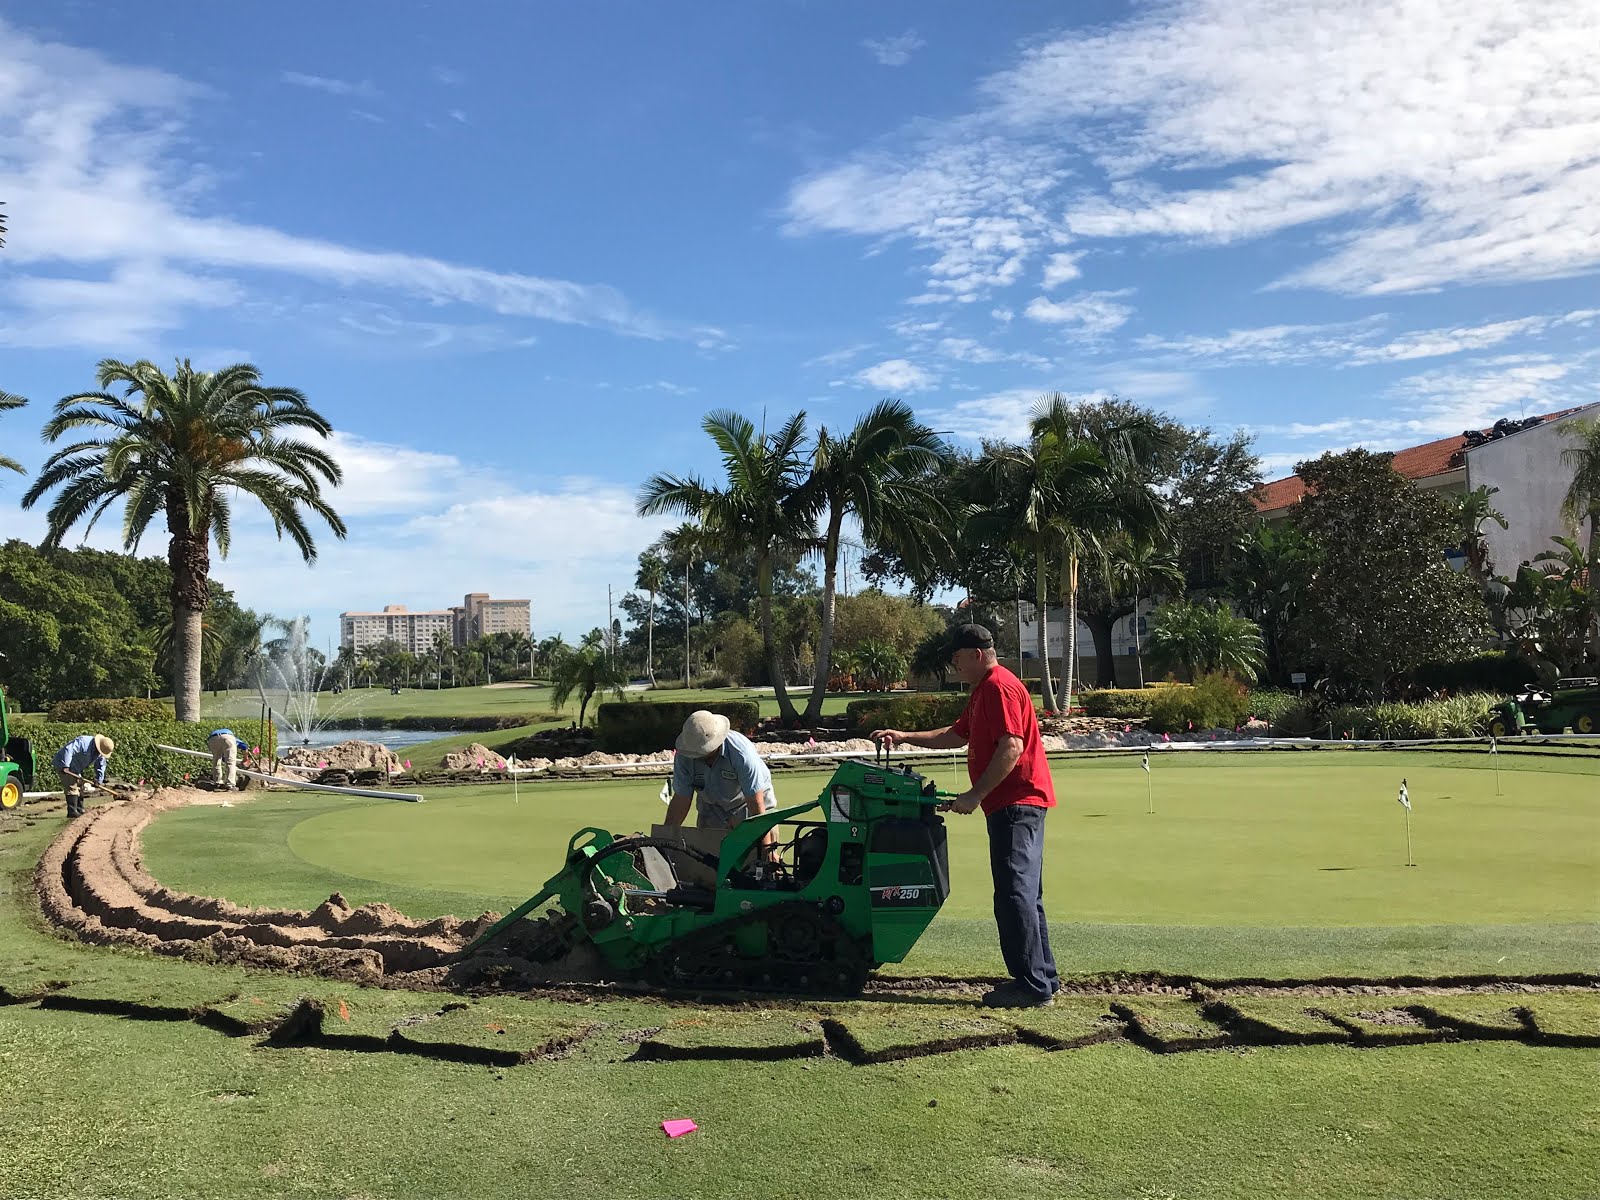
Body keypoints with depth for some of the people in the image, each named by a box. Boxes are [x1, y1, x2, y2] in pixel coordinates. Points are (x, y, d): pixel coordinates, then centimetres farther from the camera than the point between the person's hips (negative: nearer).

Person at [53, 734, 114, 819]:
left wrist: (98, 780, -2)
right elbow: (68, 750, -39)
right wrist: (65, 766, -44)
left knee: (80, 786, 12)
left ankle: (79, 810, 21)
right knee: (72, 787, -16)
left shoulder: (100, 752, -3)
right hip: (64, 765, -9)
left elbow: (100, 765, 6)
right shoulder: (84, 742, -30)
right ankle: (72, 812, -16)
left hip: (76, 769, 9)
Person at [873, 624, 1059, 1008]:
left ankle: (1033, 985, -6)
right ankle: (1042, 977, 20)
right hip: (1017, 804, 11)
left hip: (1016, 804, -11)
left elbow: (1012, 747, -23)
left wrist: (975, 795, -22)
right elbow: (957, 735, 30)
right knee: (1024, 894, 14)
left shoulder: (1000, 687, -14)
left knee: (1014, 895, -10)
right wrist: (905, 737, 24)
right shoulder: (983, 691, 20)